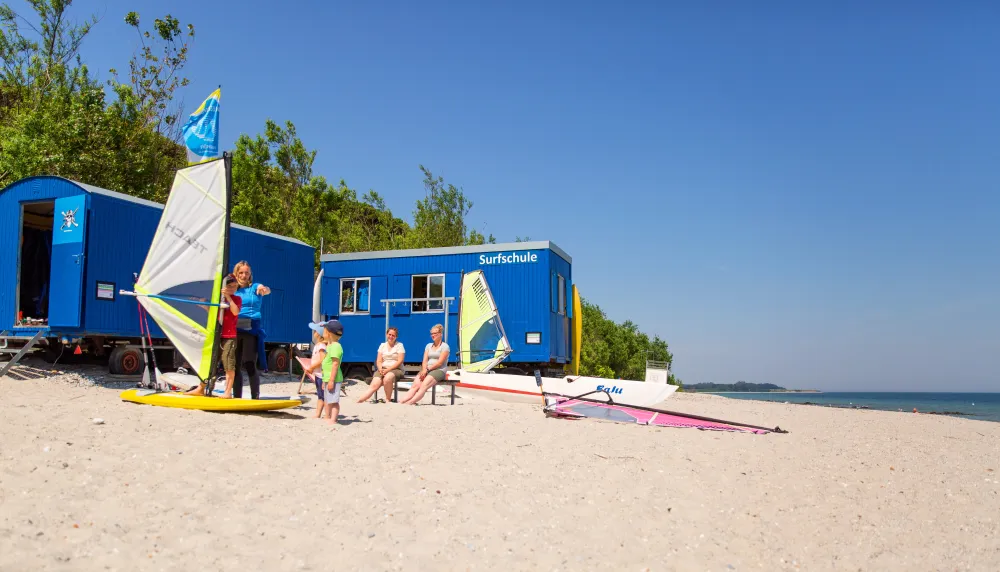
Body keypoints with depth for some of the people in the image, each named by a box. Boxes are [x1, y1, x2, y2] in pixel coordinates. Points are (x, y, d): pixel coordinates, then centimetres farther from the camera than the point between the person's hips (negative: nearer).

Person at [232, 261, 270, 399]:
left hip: (251, 330, -4)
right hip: (234, 330, 4)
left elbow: (266, 289, -20)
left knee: (250, 366, -8)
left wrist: (264, 289, -43)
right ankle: (237, 397, 17)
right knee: (235, 366, 7)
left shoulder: (254, 287, 3)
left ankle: (255, 398, -3)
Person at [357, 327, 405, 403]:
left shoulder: (399, 345, 4)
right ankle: (359, 401, -37)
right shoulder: (382, 345, 16)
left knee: (387, 378, -38)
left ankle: (388, 400, -23)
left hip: (396, 369, -3)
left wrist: (387, 370, -16)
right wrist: (380, 369, -13)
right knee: (374, 385, -23)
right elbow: (379, 361, 10)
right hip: (383, 369, 3)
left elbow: (400, 361, -6)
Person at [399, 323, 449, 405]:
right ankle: (401, 402, -40)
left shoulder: (445, 346, 2)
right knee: (415, 385, -23)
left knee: (424, 386, -31)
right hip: (427, 370, 5)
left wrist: (427, 369, -15)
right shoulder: (429, 345, 21)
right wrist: (424, 370, -10)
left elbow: (440, 363, -9)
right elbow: (425, 361, 10)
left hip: (439, 371, -5)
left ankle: (409, 403, -48)